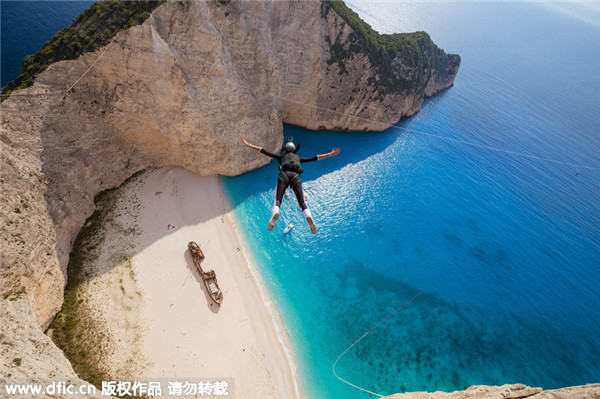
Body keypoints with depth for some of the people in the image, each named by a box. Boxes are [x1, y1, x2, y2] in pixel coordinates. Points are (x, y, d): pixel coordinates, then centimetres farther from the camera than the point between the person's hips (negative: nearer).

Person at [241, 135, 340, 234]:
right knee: (302, 202, -8)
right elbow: (315, 158, 43)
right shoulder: (298, 158, 40)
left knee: (277, 200, -14)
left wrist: (248, 145, 35)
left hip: (284, 175, -1)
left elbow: (264, 151, 31)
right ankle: (309, 217, -41)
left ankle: (275, 214, -50)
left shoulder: (281, 156, 35)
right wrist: (330, 154, 53)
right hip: (296, 177, 1)